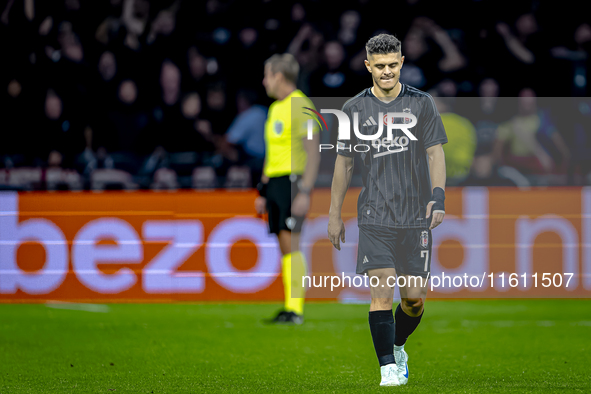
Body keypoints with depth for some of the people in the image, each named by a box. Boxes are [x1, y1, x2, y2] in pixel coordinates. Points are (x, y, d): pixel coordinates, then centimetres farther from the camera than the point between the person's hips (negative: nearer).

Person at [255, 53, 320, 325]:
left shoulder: (300, 106, -10)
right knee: (284, 246, 5)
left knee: (290, 242, -13)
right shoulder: (275, 108, 18)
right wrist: (263, 191, 23)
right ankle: (289, 307, 5)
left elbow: (313, 152, -15)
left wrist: (305, 192, -21)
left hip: (292, 180, -9)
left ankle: (296, 309, -13)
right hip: (274, 180, 9)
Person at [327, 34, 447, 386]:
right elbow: (344, 162, 12)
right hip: (375, 217, -1)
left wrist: (438, 196, -12)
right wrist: (335, 215, 11)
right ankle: (388, 368, -8)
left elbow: (435, 152, 3)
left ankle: (398, 347, 31)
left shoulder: (421, 103, 4)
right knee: (382, 293, -12)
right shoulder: (354, 109, 5)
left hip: (416, 216, 1)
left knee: (415, 297, 3)